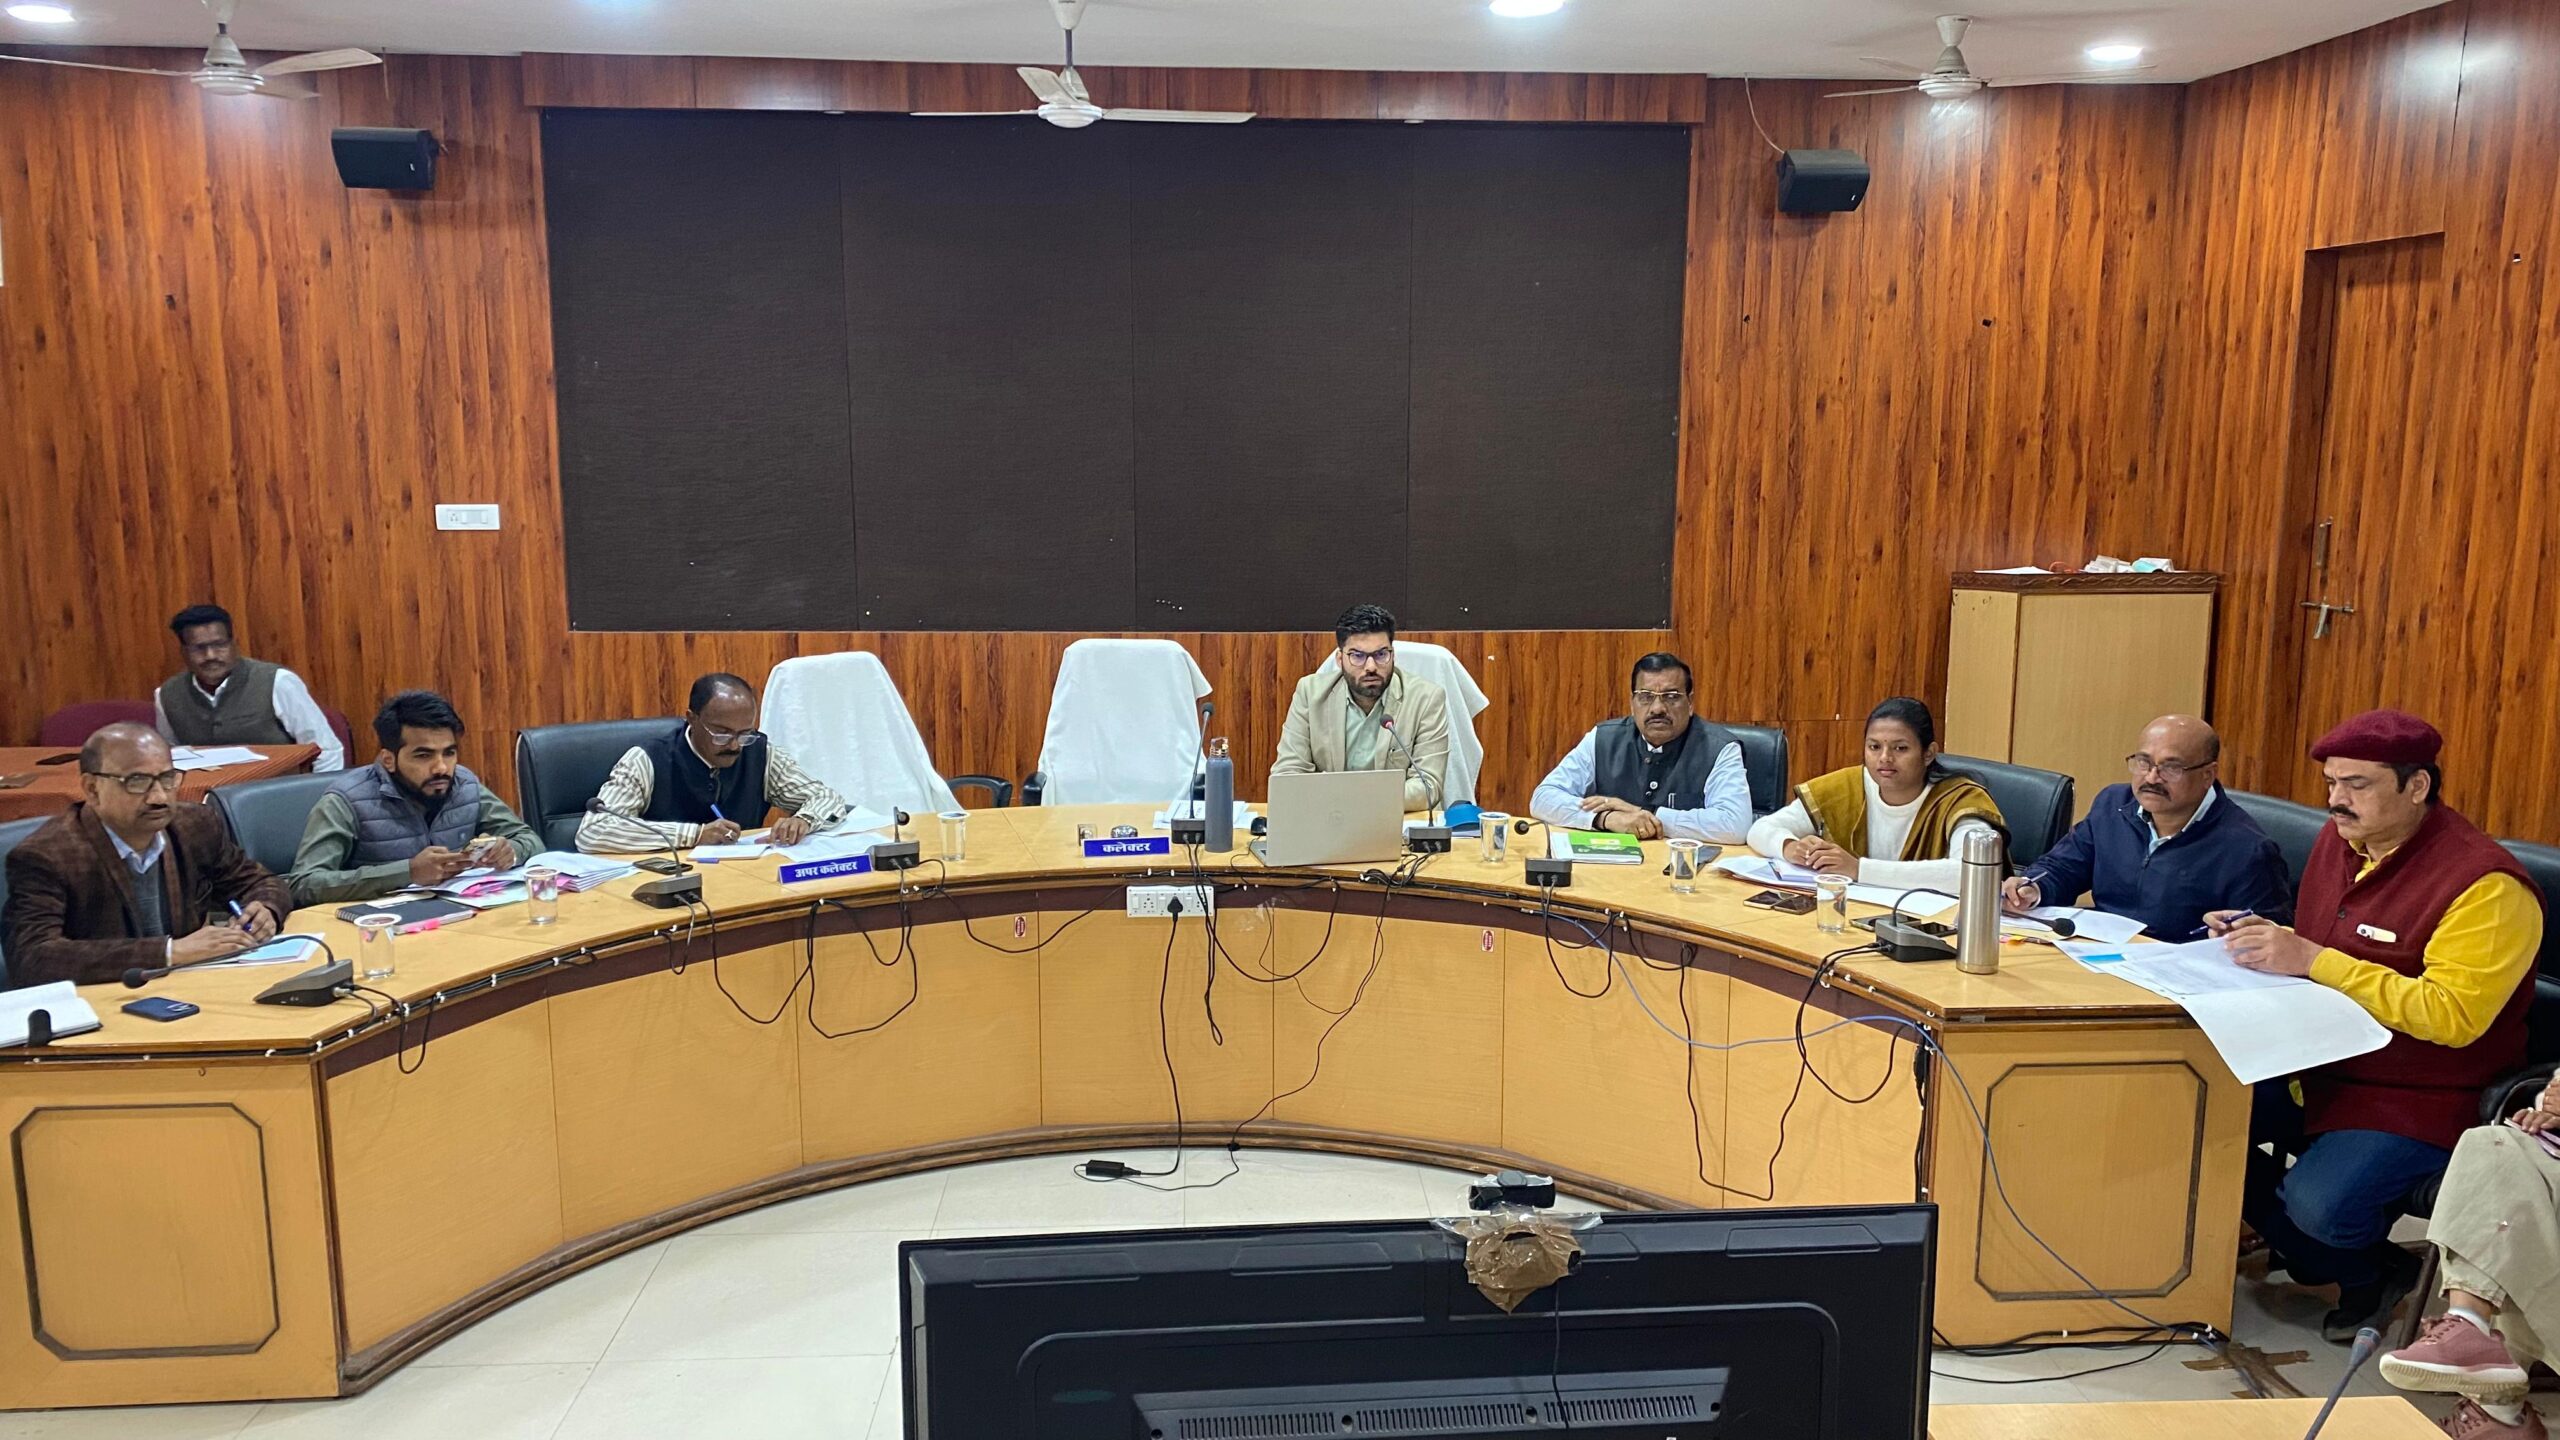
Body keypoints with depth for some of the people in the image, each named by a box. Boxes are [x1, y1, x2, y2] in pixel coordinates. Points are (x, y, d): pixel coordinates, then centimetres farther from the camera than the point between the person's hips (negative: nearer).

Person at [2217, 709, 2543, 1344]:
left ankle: (2377, 1270, 12)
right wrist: (2260, 941, -4)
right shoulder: (2338, 839, 5)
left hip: (2420, 1098, -8)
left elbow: (2453, 1016, -27)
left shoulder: (2486, 885, -18)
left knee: (2317, 1204, -28)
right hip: (2319, 1068, 8)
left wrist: (2312, 959, -30)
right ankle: (2344, 1266, 10)